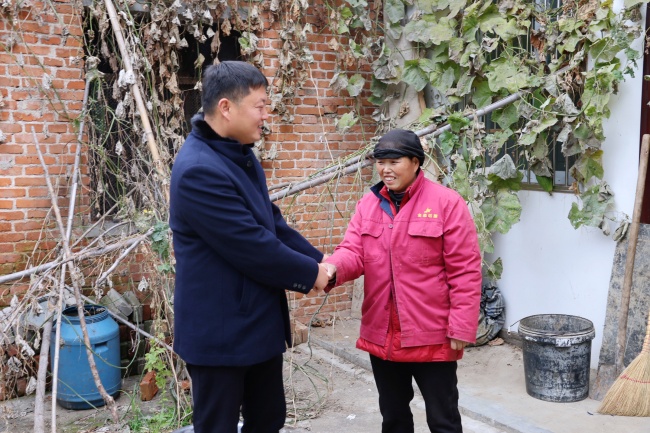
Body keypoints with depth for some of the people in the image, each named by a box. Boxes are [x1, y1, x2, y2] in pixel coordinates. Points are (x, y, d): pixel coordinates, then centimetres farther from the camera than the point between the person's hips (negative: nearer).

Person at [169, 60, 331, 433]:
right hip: (221, 330, -9)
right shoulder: (199, 170, -25)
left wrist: (318, 258, 3)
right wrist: (310, 274, -11)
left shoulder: (242, 156, 8)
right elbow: (252, 247, -25)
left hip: (261, 321, 9)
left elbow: (273, 222, 14)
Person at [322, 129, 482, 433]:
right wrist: (332, 268, -27)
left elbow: (465, 271, -11)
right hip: (381, 334, 5)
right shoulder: (368, 205, 6)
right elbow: (354, 251, -4)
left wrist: (461, 327, -14)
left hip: (432, 335, -5)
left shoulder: (447, 203, -10)